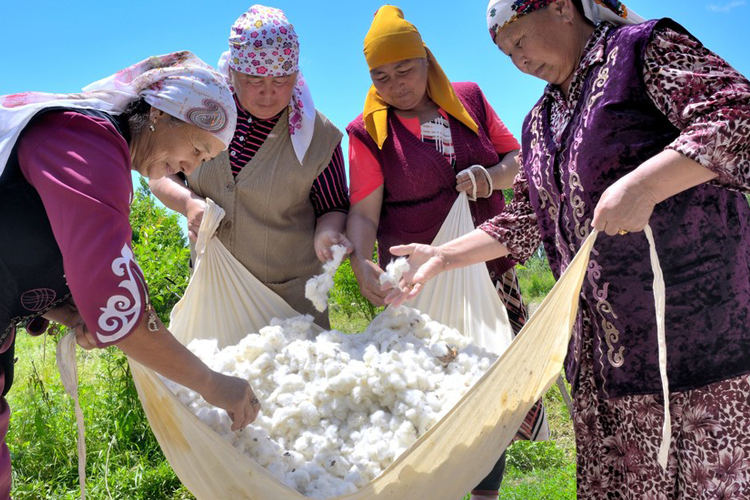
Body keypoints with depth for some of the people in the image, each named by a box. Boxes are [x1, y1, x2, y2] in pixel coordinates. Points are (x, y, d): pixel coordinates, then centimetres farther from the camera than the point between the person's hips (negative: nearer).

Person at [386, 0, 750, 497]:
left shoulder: (645, 48, -2)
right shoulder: (540, 124, 19)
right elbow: (524, 222, 21)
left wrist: (643, 182, -29)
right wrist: (443, 257, 15)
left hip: (692, 318, -6)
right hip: (601, 338, 7)